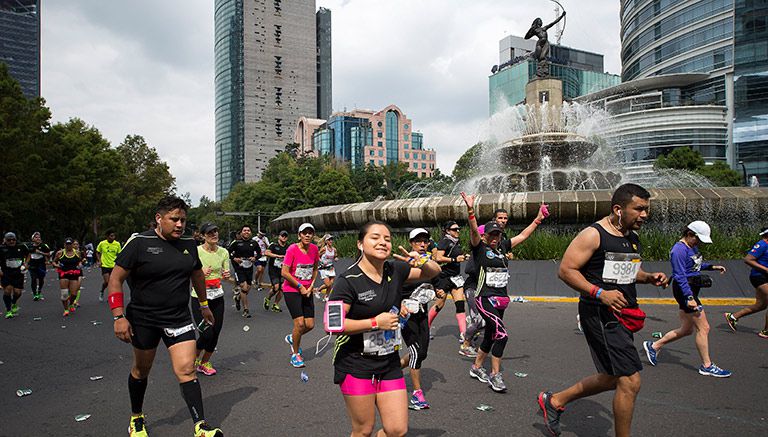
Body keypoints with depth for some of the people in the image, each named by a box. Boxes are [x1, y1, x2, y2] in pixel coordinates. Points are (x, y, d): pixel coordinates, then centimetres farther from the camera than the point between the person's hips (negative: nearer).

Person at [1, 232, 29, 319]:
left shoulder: (21, 247, 3)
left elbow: (28, 255, 21)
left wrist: (26, 263, 7)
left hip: (18, 273, 2)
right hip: (6, 274, -1)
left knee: (17, 292, -1)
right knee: (7, 290, -12)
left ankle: (14, 304, 34)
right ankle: (8, 311, 2)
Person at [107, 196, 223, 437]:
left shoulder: (189, 244, 1)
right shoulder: (139, 243, -13)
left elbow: (197, 275, 17)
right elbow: (115, 279, -11)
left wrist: (204, 305, 24)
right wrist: (119, 317, -17)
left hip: (179, 319, 2)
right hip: (143, 319, -2)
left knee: (186, 370, -7)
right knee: (141, 370, 17)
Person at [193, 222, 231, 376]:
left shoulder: (223, 252, 2)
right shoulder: (196, 251, -11)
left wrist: (226, 275, -14)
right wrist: (201, 273, -26)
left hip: (217, 296, 4)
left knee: (215, 333, 5)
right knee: (207, 333, -10)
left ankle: (204, 362, 29)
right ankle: (194, 358, 21)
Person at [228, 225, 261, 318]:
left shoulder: (253, 243, 5)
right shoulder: (236, 243, -5)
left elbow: (259, 253, 15)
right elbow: (228, 253, 2)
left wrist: (255, 258, -4)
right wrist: (234, 259, -13)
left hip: (249, 268, 4)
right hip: (239, 268, -4)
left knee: (248, 289, 11)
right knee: (244, 288, -13)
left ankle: (238, 297, 45)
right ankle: (245, 310, -2)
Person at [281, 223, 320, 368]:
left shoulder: (314, 249, 1)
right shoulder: (292, 249, -14)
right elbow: (284, 272, -16)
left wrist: (311, 286, 3)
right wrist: (300, 286, -13)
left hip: (307, 291, 5)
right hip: (291, 290, -5)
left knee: (310, 324, 1)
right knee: (300, 323, -13)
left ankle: (292, 338, 33)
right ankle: (295, 354, 8)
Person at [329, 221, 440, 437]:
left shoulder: (395, 270, 1)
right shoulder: (348, 281, -16)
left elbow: (433, 271, 13)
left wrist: (421, 262, -10)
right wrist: (375, 322, -20)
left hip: (389, 363, 5)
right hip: (356, 365, -5)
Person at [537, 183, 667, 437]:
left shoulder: (633, 239, 12)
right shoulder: (593, 235, -14)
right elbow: (566, 270, -16)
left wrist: (648, 277, 6)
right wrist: (600, 293, -24)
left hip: (622, 315, 10)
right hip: (599, 314, -10)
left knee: (613, 378, 18)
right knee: (630, 382, -7)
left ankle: (554, 400, 32)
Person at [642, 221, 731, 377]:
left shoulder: (692, 247, 12)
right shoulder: (679, 250, -18)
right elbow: (680, 277, -22)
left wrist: (712, 267, 15)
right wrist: (689, 297, -26)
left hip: (691, 290, 10)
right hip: (684, 291, -10)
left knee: (686, 330, 14)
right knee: (703, 328, -4)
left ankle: (653, 346, 23)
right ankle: (707, 366, 9)